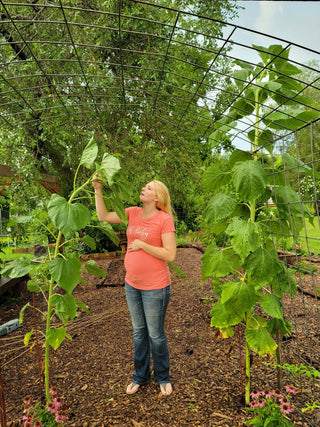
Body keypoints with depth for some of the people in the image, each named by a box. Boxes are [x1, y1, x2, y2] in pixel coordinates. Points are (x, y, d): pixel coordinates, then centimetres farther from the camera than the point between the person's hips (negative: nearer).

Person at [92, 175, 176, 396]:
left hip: (155, 288, -6)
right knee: (139, 332, 22)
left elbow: (170, 255, -20)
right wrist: (98, 190, -4)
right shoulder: (133, 213, 1)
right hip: (132, 285, 6)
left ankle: (163, 378, 39)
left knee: (156, 335, 12)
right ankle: (140, 376, 43)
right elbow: (104, 216, 4)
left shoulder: (164, 219, -17)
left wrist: (142, 245, -20)